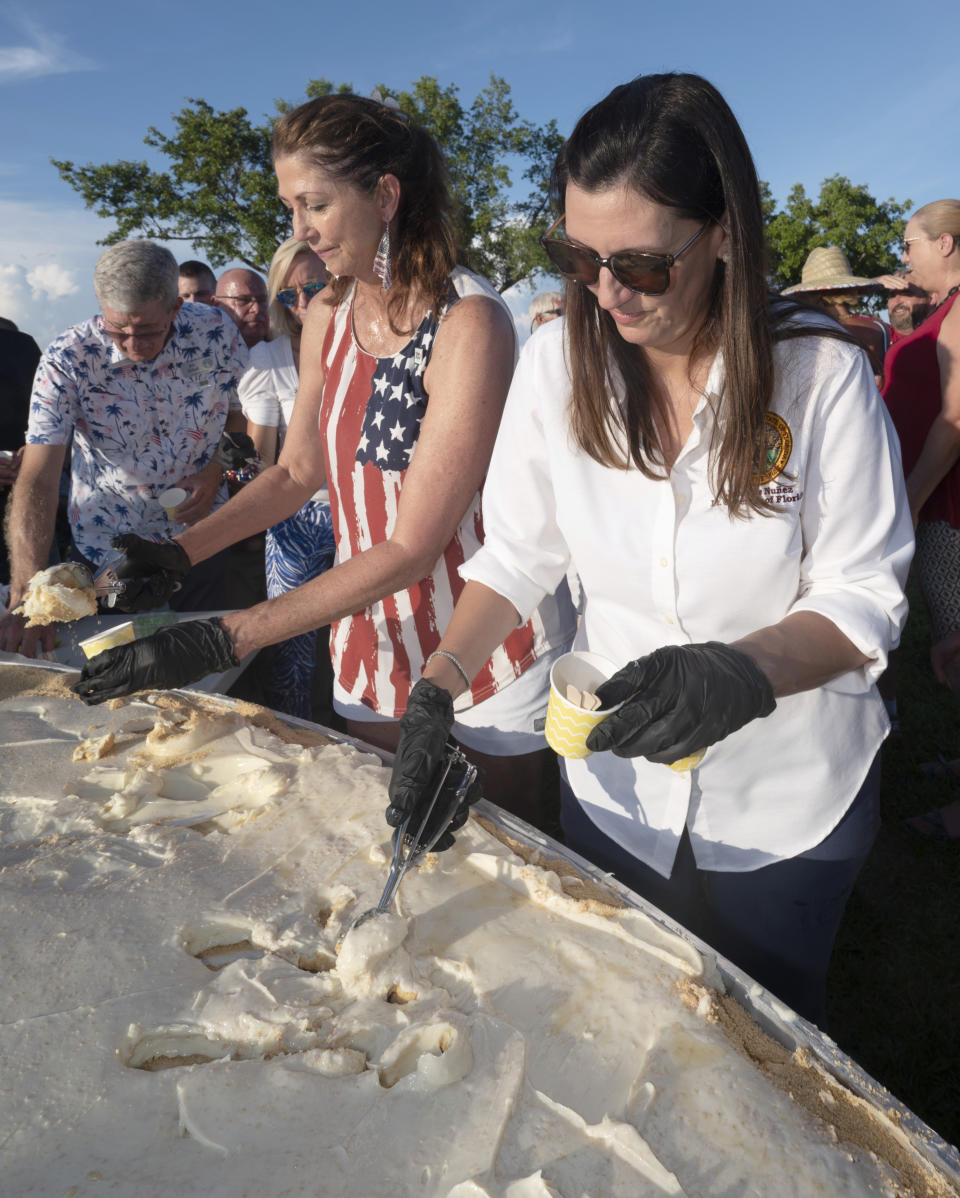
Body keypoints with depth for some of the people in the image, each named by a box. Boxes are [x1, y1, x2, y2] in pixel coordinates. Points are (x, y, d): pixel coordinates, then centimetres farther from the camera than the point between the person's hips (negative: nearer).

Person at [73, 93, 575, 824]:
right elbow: (299, 470, 12)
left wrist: (223, 641, -25)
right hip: (373, 641, 6)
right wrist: (181, 553, -1)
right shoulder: (328, 317, 1)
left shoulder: (468, 322, -22)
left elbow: (411, 549, -25)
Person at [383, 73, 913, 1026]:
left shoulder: (820, 372, -18)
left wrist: (742, 672, -33)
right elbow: (516, 554, -4)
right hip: (614, 783, 3)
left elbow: (864, 597, -14)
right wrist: (438, 689, -17)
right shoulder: (558, 360, -10)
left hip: (787, 803, -2)